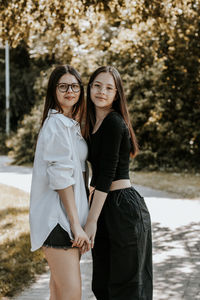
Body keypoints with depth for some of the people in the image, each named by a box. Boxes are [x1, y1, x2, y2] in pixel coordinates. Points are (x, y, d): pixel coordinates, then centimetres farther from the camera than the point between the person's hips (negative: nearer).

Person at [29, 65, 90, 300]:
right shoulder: (57, 123, -12)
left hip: (67, 214, 10)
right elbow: (61, 178, -18)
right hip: (58, 216, -10)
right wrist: (76, 224, -20)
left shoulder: (71, 123, 19)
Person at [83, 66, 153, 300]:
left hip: (124, 209, -9)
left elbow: (107, 174, -18)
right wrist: (90, 203, 27)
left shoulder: (114, 123, -14)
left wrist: (92, 220, -18)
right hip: (105, 207, 9)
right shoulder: (94, 124, 15)